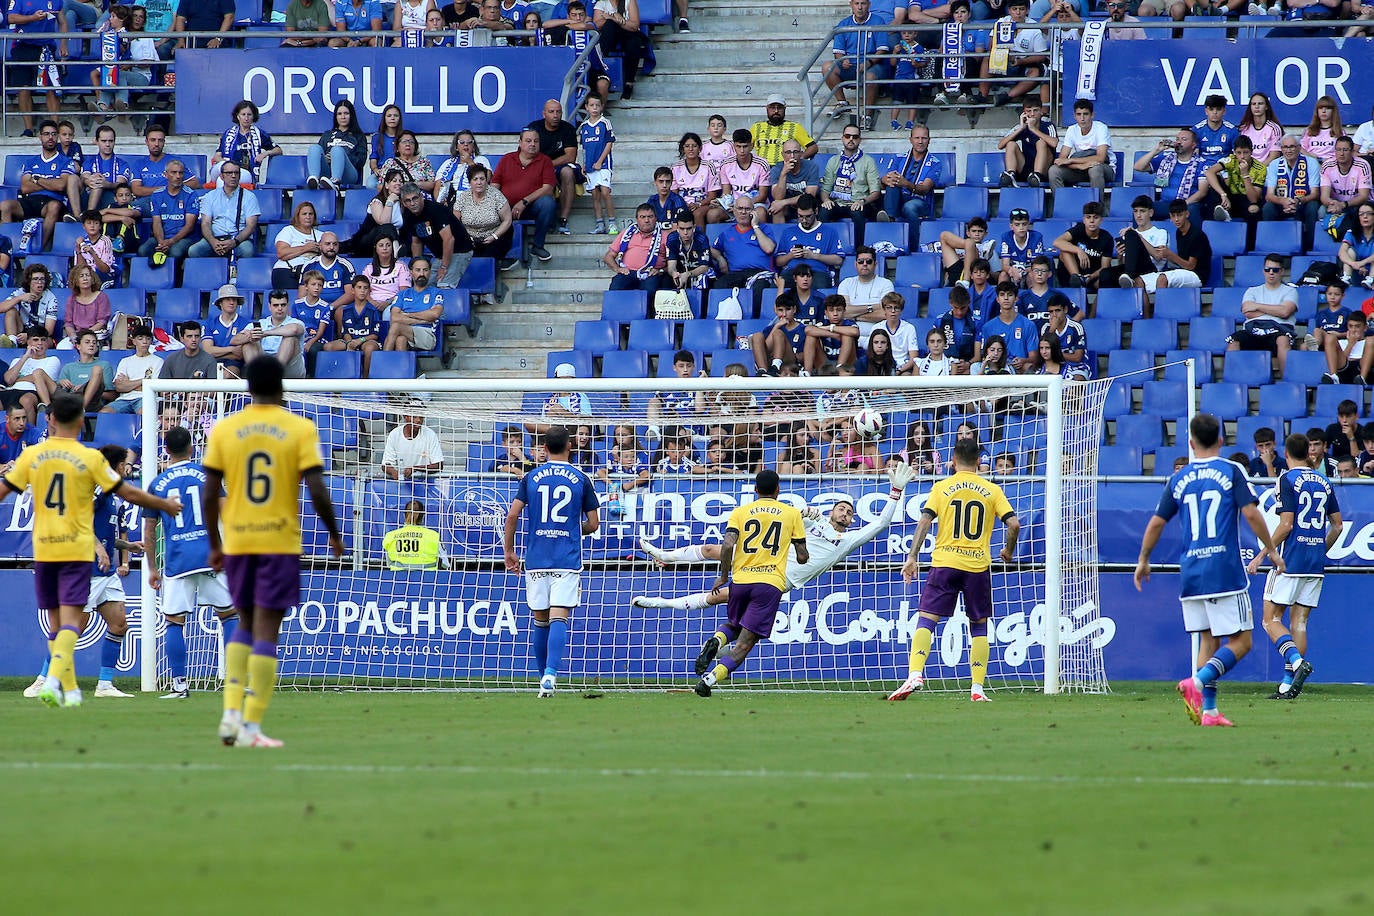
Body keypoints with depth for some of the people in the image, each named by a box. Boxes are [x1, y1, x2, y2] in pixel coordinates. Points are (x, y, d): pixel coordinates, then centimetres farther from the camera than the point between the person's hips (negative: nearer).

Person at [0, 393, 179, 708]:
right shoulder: (90, 458, -6)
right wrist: (166, 505, 15)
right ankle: (54, 679, -27)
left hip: (43, 550, 3)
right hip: (77, 549, -3)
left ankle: (70, 690, 14)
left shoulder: (31, 455, 1)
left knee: (56, 621, 12)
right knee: (70, 619, -6)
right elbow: (129, 494, 0)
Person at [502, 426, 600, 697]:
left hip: (536, 560, 2)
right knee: (559, 618, -9)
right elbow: (593, 524, 4)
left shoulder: (531, 478, 5)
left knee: (540, 620, 14)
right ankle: (550, 674, -26)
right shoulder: (580, 480, 2)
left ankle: (544, 677, 22)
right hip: (567, 560, -2)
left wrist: (508, 550, 8)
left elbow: (512, 515, -2)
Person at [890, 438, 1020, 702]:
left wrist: (913, 557, -5)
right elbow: (1014, 524, -1)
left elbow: (925, 521, -6)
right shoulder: (992, 490, 5)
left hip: (944, 562, -1)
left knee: (926, 620, -2)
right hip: (978, 566, 1)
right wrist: (1008, 551, 17)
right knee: (979, 626, 11)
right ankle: (978, 688, 5)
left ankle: (915, 675, -21)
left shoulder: (942, 487, 3)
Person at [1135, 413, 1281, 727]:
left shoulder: (1179, 479, 9)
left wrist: (1143, 560, 25)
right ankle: (1197, 682, -22)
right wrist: (1271, 550, 2)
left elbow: (1156, 523, 12)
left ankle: (1208, 710, 3)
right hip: (1226, 570, -4)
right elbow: (1251, 513, -10)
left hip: (1190, 573, 4)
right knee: (1240, 641, -1)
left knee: (1208, 640, 12)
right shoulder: (1230, 472, -2)